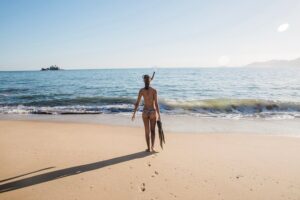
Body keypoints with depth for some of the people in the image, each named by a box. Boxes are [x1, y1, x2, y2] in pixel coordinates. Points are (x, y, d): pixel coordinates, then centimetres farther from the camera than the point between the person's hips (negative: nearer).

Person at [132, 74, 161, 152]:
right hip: (153, 112, -1)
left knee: (147, 131, 14)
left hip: (145, 112, 1)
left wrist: (134, 113, 3)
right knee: (153, 130, 15)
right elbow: (156, 103, -13)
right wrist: (159, 114, -6)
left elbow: (137, 103, -5)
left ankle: (148, 148, 20)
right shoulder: (154, 90, -10)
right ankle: (152, 146, -2)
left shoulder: (141, 90, -5)